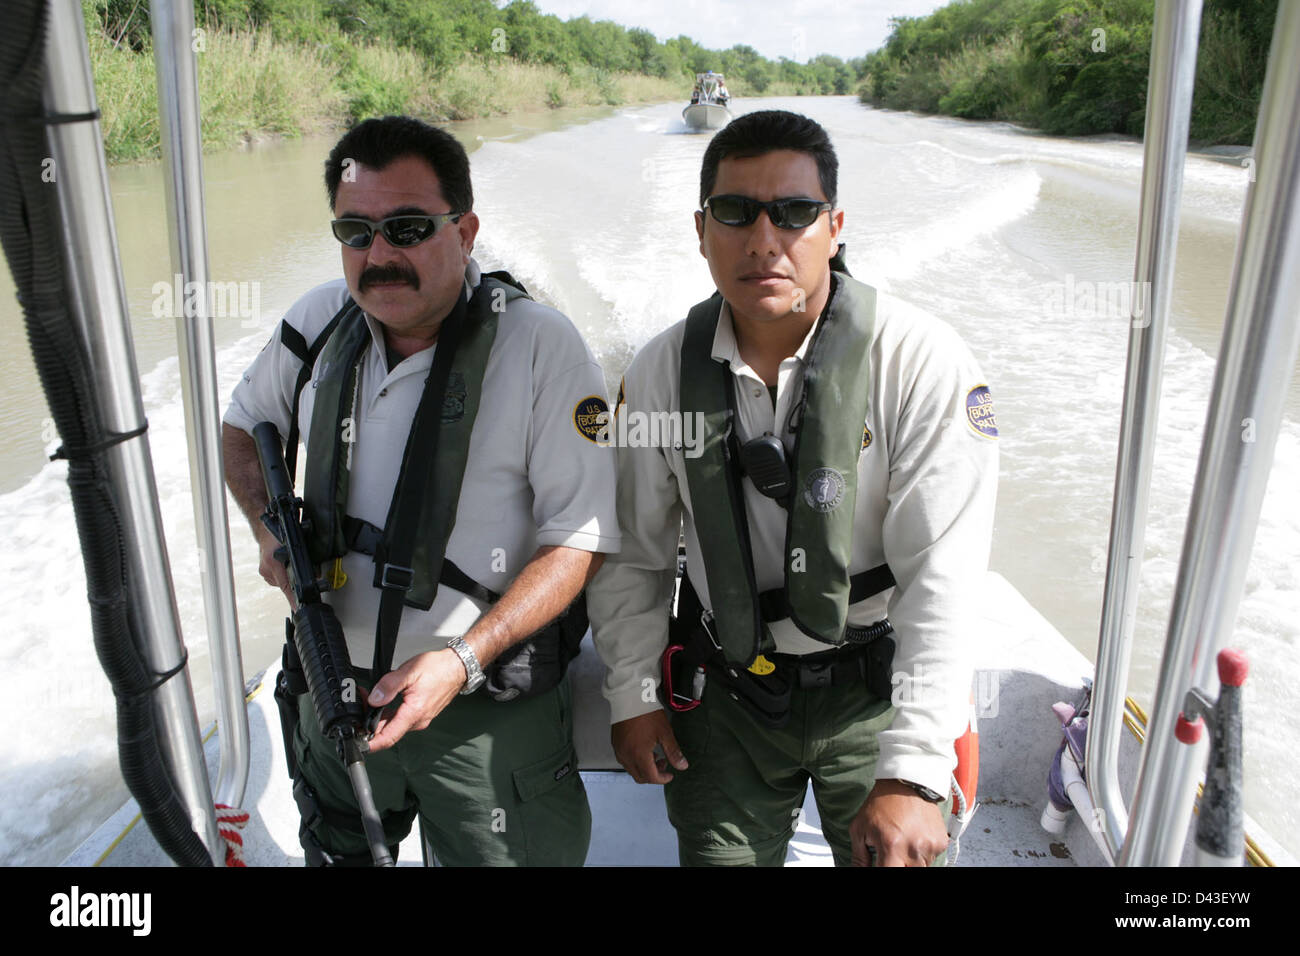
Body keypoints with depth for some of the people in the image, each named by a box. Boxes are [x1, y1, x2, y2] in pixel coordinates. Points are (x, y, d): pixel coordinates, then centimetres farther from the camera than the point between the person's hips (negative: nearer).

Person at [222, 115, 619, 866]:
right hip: (336, 688, 5)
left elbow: (582, 540, -18)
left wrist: (462, 660, -25)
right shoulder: (322, 320, -3)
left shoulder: (540, 346, -18)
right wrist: (272, 528, -3)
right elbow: (243, 426, 16)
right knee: (337, 851, 26)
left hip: (487, 713, -5)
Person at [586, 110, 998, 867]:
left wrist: (912, 774, -24)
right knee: (716, 853, 16)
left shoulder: (923, 363, -18)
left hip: (875, 689, -2)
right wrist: (633, 696, 2)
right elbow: (634, 552, 3)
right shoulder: (662, 370, -7)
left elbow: (941, 577, -21)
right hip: (724, 691, 3)